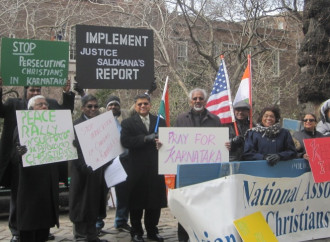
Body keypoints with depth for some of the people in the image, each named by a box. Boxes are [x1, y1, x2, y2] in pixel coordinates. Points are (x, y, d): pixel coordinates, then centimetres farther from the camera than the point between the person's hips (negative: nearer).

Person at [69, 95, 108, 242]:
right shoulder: (77, 125, -8)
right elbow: (75, 151, -14)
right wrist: (86, 167, -23)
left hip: (98, 173, 7)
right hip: (83, 173, -7)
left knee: (94, 206, 13)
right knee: (81, 206, 1)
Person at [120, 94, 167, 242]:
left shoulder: (160, 121, 12)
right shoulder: (128, 123, 1)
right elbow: (125, 141, -13)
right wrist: (146, 138, -20)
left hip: (155, 169, 3)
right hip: (137, 168, -3)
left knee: (155, 202, 8)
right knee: (136, 202, 6)